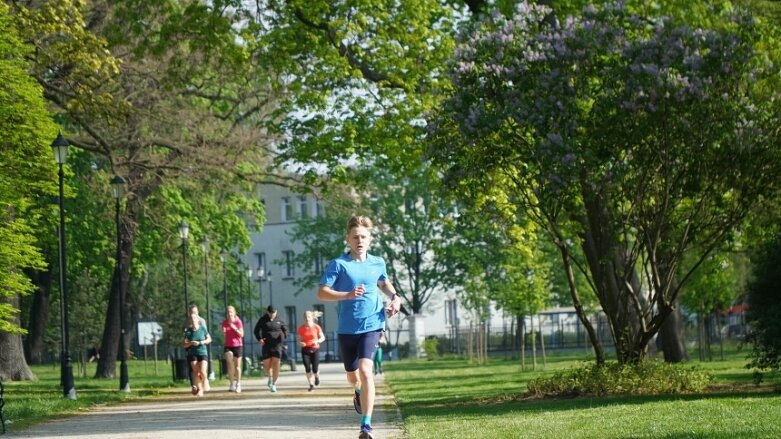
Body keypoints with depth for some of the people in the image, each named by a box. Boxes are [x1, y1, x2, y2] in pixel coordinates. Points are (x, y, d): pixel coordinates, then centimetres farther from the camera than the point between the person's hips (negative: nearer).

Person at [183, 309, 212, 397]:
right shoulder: (188, 331, -1)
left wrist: (202, 342, -10)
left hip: (202, 352, -1)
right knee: (196, 373, -6)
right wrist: (191, 343, -17)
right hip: (192, 353, 1)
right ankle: (199, 389, 5)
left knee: (202, 372, -14)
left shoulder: (203, 328, -2)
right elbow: (185, 345, 2)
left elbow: (209, 339, 8)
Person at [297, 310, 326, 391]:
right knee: (308, 369, -5)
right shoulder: (301, 328, -3)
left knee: (315, 369, -5)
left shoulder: (316, 327, -6)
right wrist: (300, 343, -16)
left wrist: (318, 341, -18)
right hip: (305, 350, 1)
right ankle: (311, 385, 9)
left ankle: (317, 376, 32)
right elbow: (299, 339, 7)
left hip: (315, 349, -1)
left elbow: (323, 337, 2)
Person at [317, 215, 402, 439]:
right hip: (347, 328, 0)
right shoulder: (338, 264, -7)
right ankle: (359, 392, 56)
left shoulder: (378, 263, 5)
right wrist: (348, 295, -26)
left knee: (365, 370, -20)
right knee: (352, 376, 17)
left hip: (371, 325, 0)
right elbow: (321, 293, -13)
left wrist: (395, 297, 7)